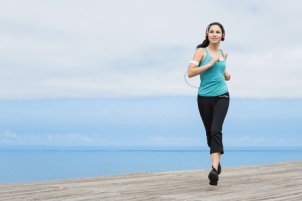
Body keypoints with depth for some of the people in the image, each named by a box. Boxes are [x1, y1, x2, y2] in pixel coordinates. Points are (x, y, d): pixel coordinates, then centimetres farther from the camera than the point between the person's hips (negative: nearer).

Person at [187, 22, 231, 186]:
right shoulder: (201, 51, -2)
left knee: (216, 130, -18)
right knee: (209, 132, 11)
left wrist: (225, 74, 9)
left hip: (221, 96, 1)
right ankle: (217, 161, 37)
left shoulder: (224, 54, 11)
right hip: (204, 97, -1)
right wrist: (210, 64, -16)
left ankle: (214, 169, -27)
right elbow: (190, 73, -13)